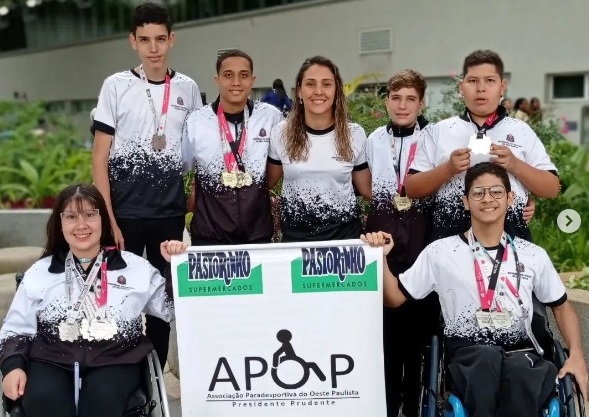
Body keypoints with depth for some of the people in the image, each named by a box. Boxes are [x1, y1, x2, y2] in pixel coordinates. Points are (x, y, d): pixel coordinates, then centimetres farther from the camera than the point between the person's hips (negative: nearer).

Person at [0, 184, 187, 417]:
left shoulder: (135, 267, 10)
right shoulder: (40, 272, 13)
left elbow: (171, 309, 9)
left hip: (115, 361, 0)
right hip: (52, 361, 1)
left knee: (103, 398, -32)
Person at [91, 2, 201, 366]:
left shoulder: (188, 88, 4)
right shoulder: (116, 86, -3)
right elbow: (100, 158, -4)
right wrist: (108, 221, -10)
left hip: (170, 213, 2)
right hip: (125, 212, -2)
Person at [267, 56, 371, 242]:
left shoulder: (354, 134, -3)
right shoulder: (280, 133, -3)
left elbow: (366, 188, 7)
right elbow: (267, 182, 9)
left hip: (344, 233, 0)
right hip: (295, 234, 0)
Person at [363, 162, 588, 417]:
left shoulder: (533, 255, 12)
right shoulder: (440, 251, 6)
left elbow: (561, 307, 23)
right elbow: (394, 298, 9)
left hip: (521, 352, 2)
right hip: (467, 355, -1)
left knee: (520, 368, -35)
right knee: (487, 357, -37)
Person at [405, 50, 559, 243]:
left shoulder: (522, 132, 7)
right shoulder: (438, 132, 6)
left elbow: (552, 189, 6)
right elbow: (411, 189, 4)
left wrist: (515, 165, -9)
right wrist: (448, 169, -12)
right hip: (451, 238, 0)